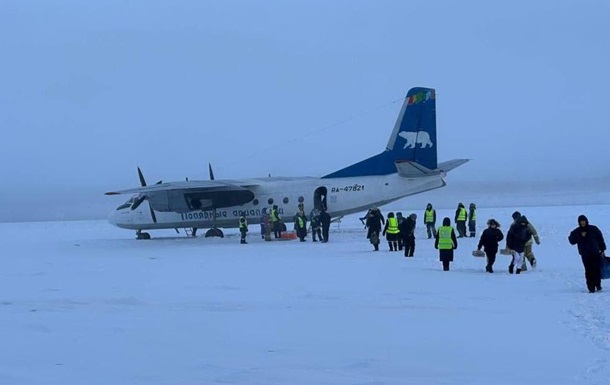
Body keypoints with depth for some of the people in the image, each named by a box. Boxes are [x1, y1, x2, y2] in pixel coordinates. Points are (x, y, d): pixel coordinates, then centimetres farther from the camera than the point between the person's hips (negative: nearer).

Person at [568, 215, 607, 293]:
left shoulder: (593, 229, 4)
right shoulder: (576, 232, 5)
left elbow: (600, 239, 8)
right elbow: (572, 241, -4)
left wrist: (602, 250, 4)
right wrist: (580, 236, -15)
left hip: (596, 254, 0)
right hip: (585, 255, 0)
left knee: (597, 269, -2)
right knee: (589, 271, -7)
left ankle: (598, 285, 15)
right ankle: (591, 287, -5)